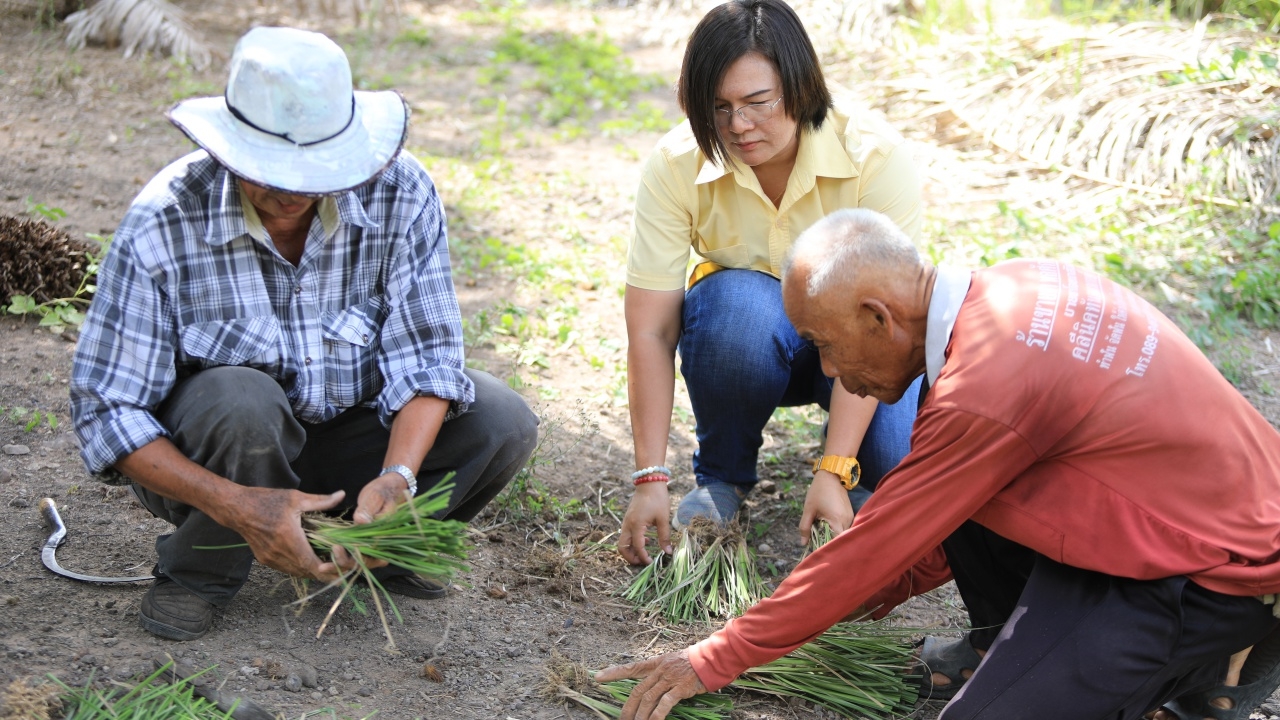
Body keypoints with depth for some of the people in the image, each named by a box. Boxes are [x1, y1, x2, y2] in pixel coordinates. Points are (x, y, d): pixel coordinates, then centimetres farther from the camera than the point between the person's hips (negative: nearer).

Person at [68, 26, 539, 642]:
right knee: (242, 401, -37)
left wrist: (398, 474, -33)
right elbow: (105, 409, -22)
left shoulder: (400, 193, -18)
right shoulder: (162, 222, -24)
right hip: (205, 455, -2)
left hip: (348, 428, 3)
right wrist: (236, 505, -36)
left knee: (503, 425, -18)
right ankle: (200, 569, -7)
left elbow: (425, 354, -14)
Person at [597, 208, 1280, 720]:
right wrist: (888, 587, 18)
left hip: (1222, 579, -9)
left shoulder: (984, 392, -26)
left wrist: (714, 660, -6)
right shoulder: (1010, 286, 0)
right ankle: (1011, 639, 16)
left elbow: (876, 548, -16)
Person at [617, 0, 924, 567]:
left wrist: (834, 473, -34)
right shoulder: (675, 165, -23)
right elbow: (649, 332, -22)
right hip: (742, 335, 1)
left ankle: (854, 466, 9)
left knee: (903, 461, -30)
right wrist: (650, 478, -27)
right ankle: (722, 477, -9)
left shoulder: (876, 157, -26)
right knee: (738, 302, -36)